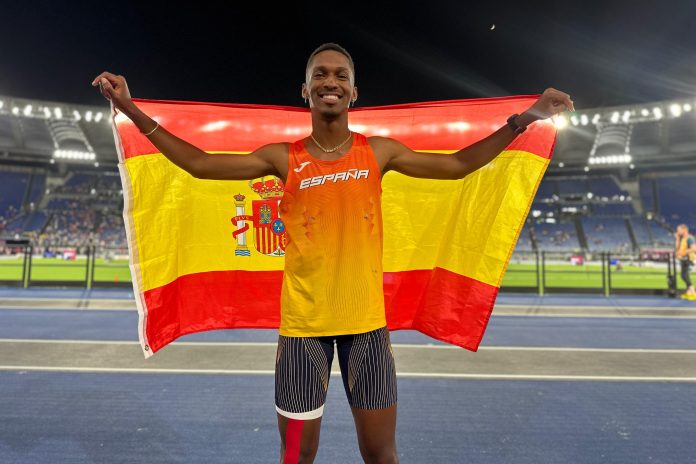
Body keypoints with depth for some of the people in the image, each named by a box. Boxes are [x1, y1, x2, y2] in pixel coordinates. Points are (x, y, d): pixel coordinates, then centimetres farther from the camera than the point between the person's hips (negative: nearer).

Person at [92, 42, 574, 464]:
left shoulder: (379, 151, 2)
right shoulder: (283, 157, 0)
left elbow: (457, 165, 7)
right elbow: (200, 164, 3)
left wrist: (526, 118, 5)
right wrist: (130, 108, 2)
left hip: (367, 320, 1)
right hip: (303, 322, 0)